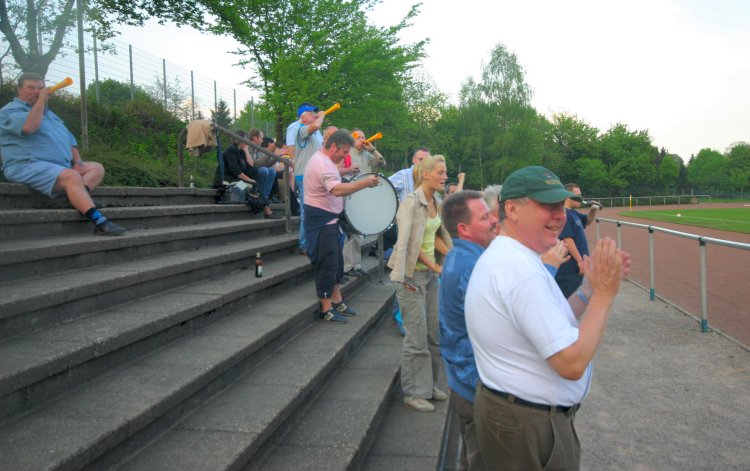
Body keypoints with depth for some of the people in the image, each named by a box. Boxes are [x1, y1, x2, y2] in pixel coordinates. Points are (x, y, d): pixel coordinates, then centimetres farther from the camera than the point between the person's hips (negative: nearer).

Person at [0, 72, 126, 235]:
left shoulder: (48, 113, 27)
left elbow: (70, 139, 24)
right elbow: (28, 127, -23)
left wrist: (77, 162, 5)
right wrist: (41, 101, -10)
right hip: (29, 166, -9)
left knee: (97, 168, -3)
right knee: (72, 177, -33)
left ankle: (78, 194, -34)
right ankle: (100, 222, -47)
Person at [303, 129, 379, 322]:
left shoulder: (324, 160, 14)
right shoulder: (322, 163, -21)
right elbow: (337, 190, -35)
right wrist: (364, 183, -34)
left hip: (329, 219, 11)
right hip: (320, 220, -11)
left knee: (336, 261, 16)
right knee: (327, 264, -4)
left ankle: (337, 302, 27)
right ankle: (326, 309, 5)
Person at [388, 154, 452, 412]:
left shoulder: (436, 201, 8)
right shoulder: (411, 202, -17)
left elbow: (436, 236, 10)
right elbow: (407, 243, -21)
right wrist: (435, 266, -20)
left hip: (431, 273, 8)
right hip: (413, 274, -8)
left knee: (434, 333, 13)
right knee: (417, 337, -1)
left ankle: (428, 384, 28)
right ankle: (413, 392, 13)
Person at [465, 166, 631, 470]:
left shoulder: (501, 256, 7)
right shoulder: (521, 268, -25)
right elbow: (572, 363, -27)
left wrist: (589, 288, 0)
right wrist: (604, 293, -20)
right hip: (529, 430, -10)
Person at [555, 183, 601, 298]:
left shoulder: (573, 213, 13)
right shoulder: (563, 214, -18)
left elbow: (587, 221, 29)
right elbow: (567, 239, -23)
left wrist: (593, 210, 7)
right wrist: (580, 260, -21)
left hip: (575, 267, 11)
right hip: (569, 268, -11)